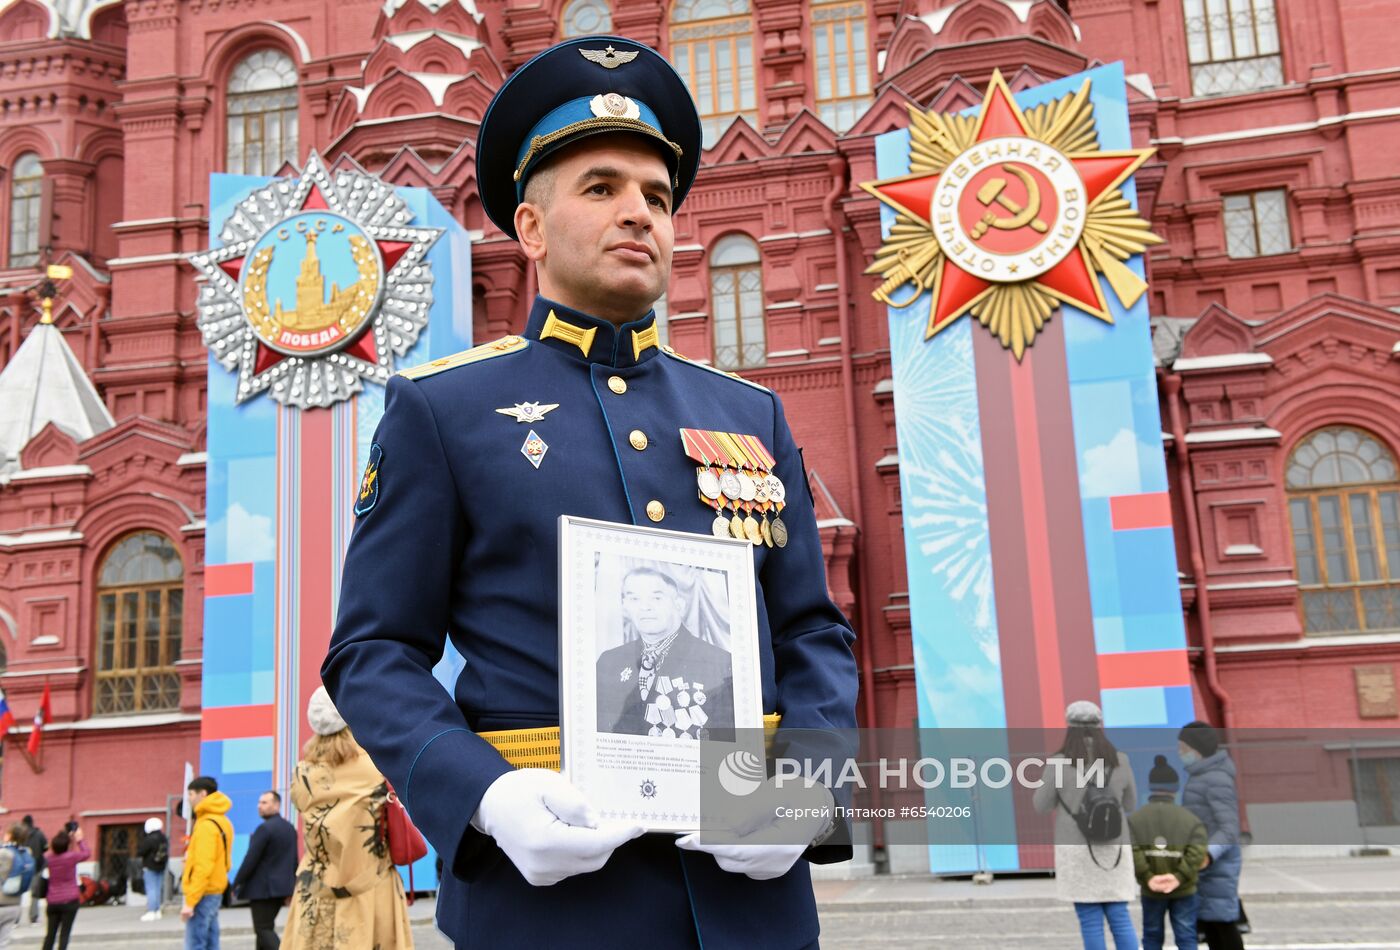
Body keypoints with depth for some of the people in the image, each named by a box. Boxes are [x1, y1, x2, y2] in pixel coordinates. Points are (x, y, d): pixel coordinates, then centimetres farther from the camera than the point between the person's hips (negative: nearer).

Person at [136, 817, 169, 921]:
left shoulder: (150, 839, -18)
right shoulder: (165, 839, 7)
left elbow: (140, 851, -14)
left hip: (150, 868, -8)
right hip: (161, 867, 8)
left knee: (151, 889, -7)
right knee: (158, 889, 14)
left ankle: (151, 912, -10)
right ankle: (157, 911, 19)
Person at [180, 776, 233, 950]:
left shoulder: (206, 825, -15)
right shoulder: (221, 821, 14)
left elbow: (203, 867, -20)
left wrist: (190, 901, -19)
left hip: (203, 894, -9)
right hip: (215, 891, 9)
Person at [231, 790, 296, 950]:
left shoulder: (265, 828, -16)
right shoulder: (289, 828, 10)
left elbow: (250, 860, -16)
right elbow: (294, 861, 13)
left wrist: (237, 884, -6)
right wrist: (291, 887, 18)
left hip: (263, 888, -8)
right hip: (281, 887, 8)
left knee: (263, 929, -5)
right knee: (266, 927, 17)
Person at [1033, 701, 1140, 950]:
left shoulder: (1058, 763, -10)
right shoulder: (1120, 761, 0)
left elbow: (1041, 805, -1)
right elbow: (1129, 804, 12)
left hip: (1077, 850, -3)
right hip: (1114, 850, 3)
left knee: (1090, 921, 2)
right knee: (1120, 917, 9)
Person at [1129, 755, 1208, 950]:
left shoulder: (1135, 819, 0)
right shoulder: (1190, 819, -2)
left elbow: (1132, 851, -16)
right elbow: (1197, 852, -17)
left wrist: (1147, 878, -19)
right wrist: (1179, 877, -21)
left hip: (1151, 891, 1)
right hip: (1183, 890, -1)